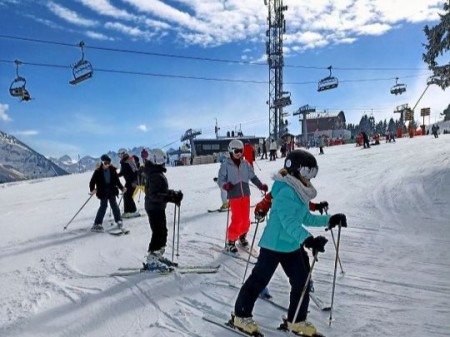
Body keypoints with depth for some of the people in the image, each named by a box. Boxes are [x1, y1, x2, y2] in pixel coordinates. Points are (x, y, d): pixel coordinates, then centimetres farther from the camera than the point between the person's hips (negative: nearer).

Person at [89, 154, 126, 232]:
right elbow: (92, 181, -7)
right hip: (103, 191, -3)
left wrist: (122, 188, 3)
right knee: (103, 206, -6)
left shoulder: (112, 170, 2)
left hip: (112, 190, 3)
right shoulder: (98, 171, -8)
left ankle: (118, 221, 17)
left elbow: (117, 180, 10)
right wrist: (92, 189, -22)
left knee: (114, 205, 5)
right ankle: (97, 224, 0)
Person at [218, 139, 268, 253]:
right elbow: (220, 179, -7)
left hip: (246, 195, 4)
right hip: (234, 196, -4)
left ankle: (242, 236, 35)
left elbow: (253, 176, 8)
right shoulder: (226, 165, -7)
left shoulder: (245, 164, 4)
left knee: (246, 219, 9)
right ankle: (231, 241, 12)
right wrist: (225, 185, -27)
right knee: (237, 219, -6)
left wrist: (261, 185, -4)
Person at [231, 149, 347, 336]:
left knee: (302, 281, 11)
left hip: (293, 245, 9)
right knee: (259, 279, 4)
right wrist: (308, 239, -44)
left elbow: (306, 218, 16)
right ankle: (241, 316, 22)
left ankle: (296, 321, 28)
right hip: (274, 245, -9)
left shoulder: (301, 192, 7)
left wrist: (329, 220, 9)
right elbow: (289, 222, -33)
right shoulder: (286, 192, -23)